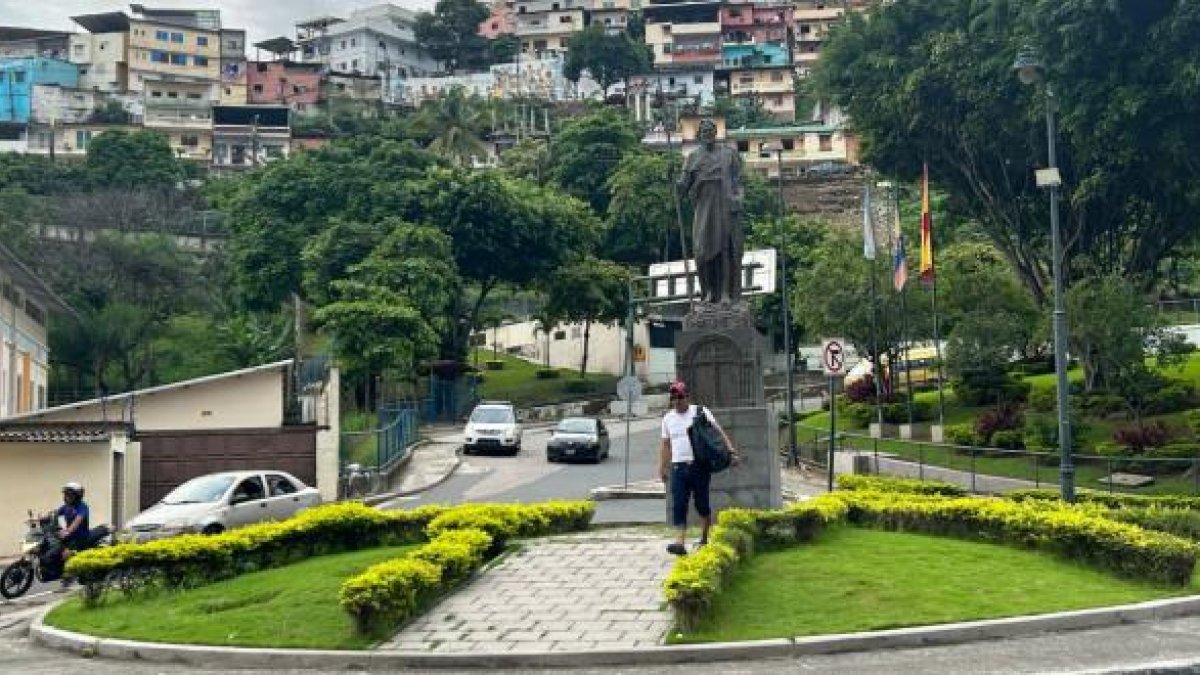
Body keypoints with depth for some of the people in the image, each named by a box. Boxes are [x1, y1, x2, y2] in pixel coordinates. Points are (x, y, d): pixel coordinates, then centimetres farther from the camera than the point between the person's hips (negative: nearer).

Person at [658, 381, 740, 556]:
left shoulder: (700, 412, 0)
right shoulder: (668, 418, 12)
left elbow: (718, 432, -5)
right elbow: (665, 445, 18)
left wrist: (731, 450, -17)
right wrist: (662, 467, 14)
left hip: (700, 465, -3)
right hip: (678, 467, 3)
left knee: (701, 503, 4)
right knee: (678, 505, -7)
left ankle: (704, 538, 21)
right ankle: (680, 542, -12)